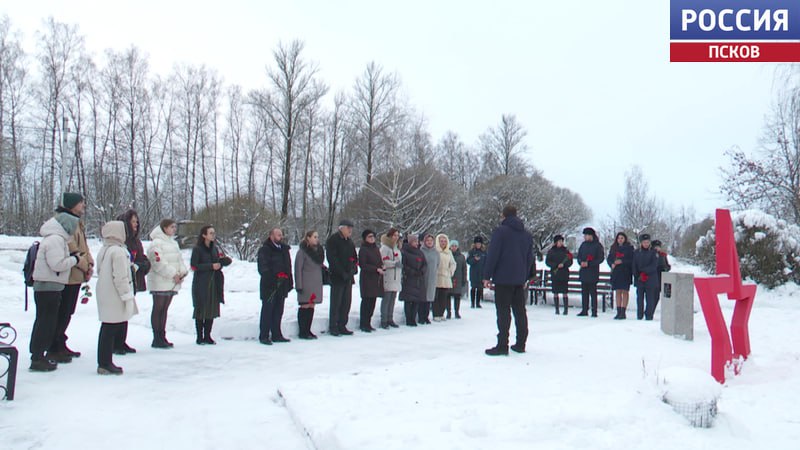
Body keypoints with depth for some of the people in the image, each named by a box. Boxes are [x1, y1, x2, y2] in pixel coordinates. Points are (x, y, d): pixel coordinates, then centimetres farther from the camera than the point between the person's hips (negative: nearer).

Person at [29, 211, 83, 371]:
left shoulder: (56, 238, 16)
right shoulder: (56, 239, -17)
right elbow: (57, 264, -24)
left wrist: (73, 257, 5)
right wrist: (76, 259, -13)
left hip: (50, 286, 11)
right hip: (48, 287, -11)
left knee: (51, 321, 18)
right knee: (45, 321, -6)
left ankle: (52, 352, 28)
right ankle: (37, 358, -2)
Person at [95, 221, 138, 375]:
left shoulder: (104, 250, 13)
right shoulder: (118, 251, -16)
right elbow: (120, 277, -20)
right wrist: (127, 296, -16)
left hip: (105, 296, 10)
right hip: (114, 298, -10)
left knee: (107, 329, 13)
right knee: (111, 329, -3)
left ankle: (104, 362, 19)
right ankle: (106, 364, 2)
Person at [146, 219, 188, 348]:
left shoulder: (173, 243, 18)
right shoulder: (156, 243, -10)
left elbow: (179, 259, 17)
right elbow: (159, 262, -18)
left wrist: (183, 272, -1)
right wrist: (173, 274, -18)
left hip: (171, 283, 8)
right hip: (160, 282, -8)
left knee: (164, 309, 12)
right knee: (158, 309, -3)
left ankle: (162, 337, 18)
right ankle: (156, 339, 0)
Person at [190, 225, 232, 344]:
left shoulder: (215, 249, 14)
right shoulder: (197, 249, -4)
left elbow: (225, 261, 17)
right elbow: (193, 266, -11)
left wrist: (224, 260, -6)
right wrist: (211, 266, -15)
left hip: (214, 284, 6)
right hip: (201, 284, -5)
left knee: (212, 309, 5)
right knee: (201, 309, -2)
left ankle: (207, 336, 14)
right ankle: (200, 337, 6)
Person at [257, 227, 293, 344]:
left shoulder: (284, 249, 16)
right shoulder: (264, 250, -7)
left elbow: (288, 267, 22)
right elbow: (263, 269, -14)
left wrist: (290, 281, 15)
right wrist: (274, 278, -22)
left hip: (281, 286, 7)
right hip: (269, 286, -7)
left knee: (278, 311, 12)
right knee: (267, 311, -2)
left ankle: (276, 335, 20)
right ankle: (264, 336, 4)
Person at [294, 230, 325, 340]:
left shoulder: (318, 250, 13)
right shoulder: (303, 251, -8)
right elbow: (298, 268, -10)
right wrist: (299, 285, -14)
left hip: (316, 283, 7)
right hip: (306, 284, -7)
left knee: (311, 307, 9)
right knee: (305, 307, -4)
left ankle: (308, 331, 16)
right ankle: (302, 332, 2)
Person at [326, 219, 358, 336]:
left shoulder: (349, 241, 16)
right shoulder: (332, 240, -7)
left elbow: (354, 257, 19)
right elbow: (332, 259, -15)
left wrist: (353, 269, 0)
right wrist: (343, 273, -18)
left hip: (348, 277, 7)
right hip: (337, 277, -7)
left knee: (346, 303, 9)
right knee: (336, 303, -3)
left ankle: (342, 326, 16)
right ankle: (333, 327, 4)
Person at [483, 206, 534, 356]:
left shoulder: (500, 231, -7)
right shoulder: (527, 235, 14)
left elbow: (492, 255, -12)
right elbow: (530, 259, 17)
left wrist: (487, 276, -8)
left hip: (503, 279, -6)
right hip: (519, 279, 6)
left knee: (503, 312, -6)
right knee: (520, 311, 11)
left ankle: (502, 345, -7)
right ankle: (520, 344, 16)